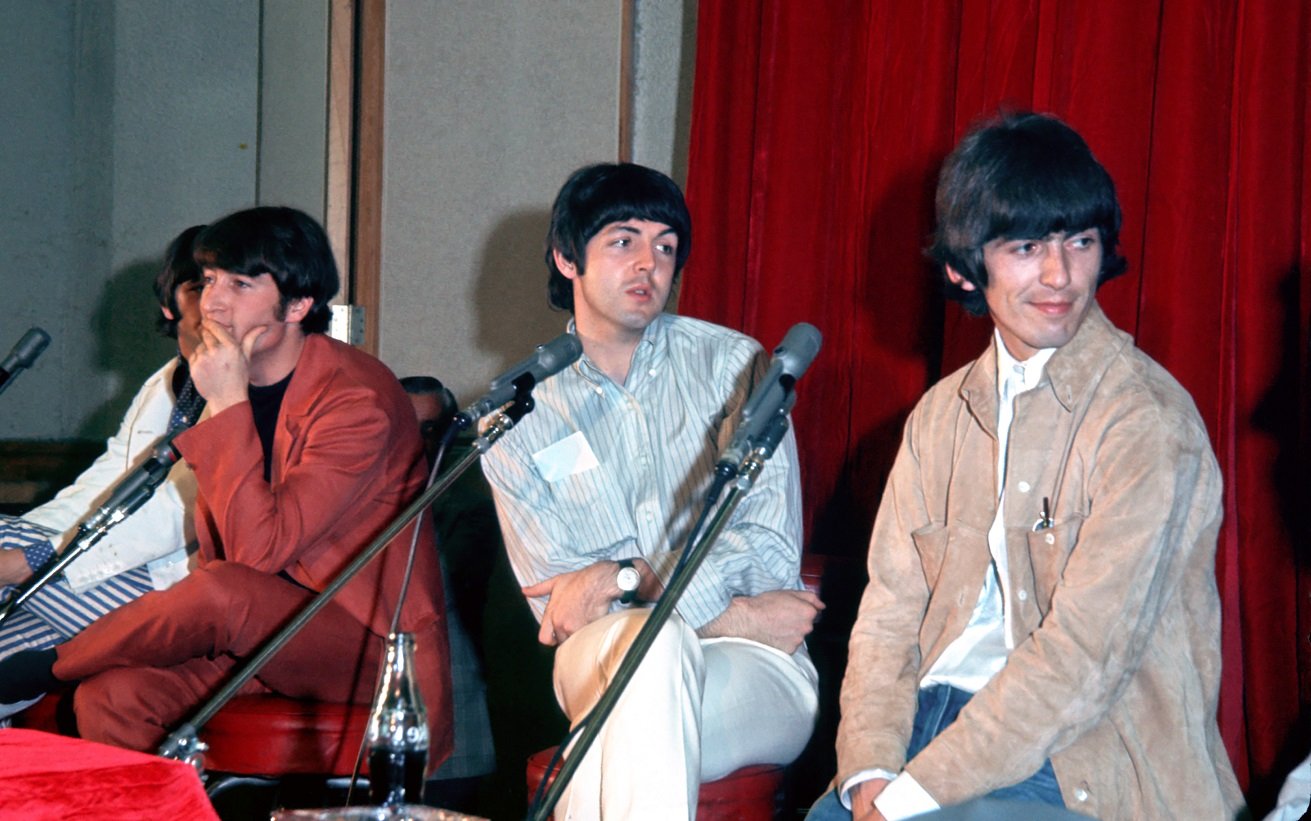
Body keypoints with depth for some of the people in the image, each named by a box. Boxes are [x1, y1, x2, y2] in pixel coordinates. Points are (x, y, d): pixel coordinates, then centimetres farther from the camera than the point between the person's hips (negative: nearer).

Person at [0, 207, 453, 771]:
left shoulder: (358, 398, -17)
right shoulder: (234, 387, 7)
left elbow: (259, 550, -25)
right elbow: (217, 551, 13)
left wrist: (228, 406, -23)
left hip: (376, 649, -6)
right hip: (271, 634, 7)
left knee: (223, 592, -31)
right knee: (111, 696, -19)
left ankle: (50, 664, -8)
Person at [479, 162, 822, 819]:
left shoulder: (733, 365, 7)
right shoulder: (519, 416, 7)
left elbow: (772, 547, -3)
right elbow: (556, 605, -1)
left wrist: (624, 578, -15)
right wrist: (729, 614, -9)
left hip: (755, 672, -1)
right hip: (599, 658, 1)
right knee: (653, 636, -36)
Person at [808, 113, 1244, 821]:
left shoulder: (1148, 419, -10)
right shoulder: (941, 416, 11)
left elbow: (1085, 655, -17)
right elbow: (891, 611, 7)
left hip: (1089, 763, -5)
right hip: (939, 711, 6)